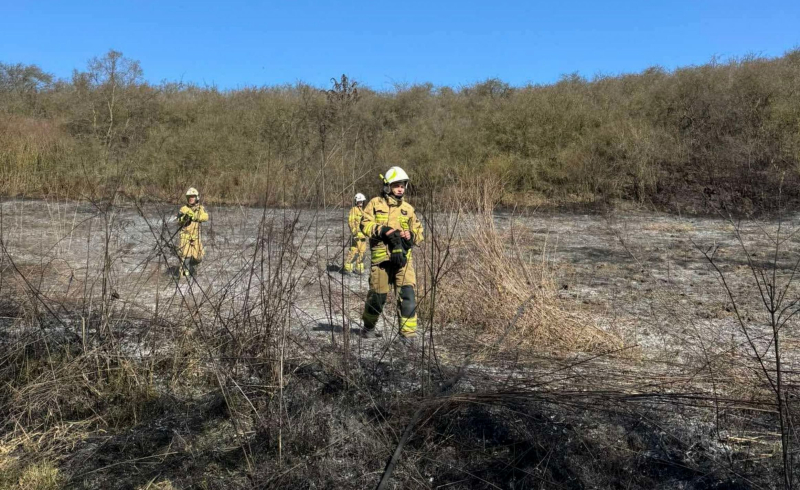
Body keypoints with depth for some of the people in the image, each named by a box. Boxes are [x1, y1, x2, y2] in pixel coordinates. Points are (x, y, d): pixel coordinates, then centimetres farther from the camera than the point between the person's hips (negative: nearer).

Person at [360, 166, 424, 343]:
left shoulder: (408, 208, 14)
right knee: (377, 295, 5)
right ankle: (368, 327, 29)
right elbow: (365, 224, -3)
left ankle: (408, 332, -5)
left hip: (403, 257, 2)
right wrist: (382, 230, -18)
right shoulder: (375, 204, 7)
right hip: (381, 257, -2)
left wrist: (410, 235, -6)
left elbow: (419, 232, 16)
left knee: (408, 294, -11)